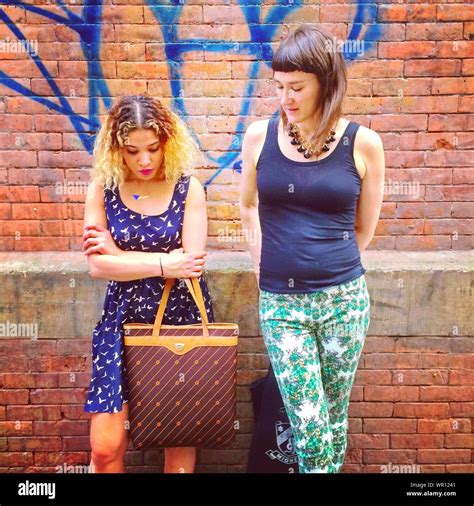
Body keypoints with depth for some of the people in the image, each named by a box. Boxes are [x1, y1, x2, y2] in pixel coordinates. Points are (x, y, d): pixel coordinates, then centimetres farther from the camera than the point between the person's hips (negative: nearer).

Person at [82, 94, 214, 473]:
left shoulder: (189, 188, -6)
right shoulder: (102, 188, -2)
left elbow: (192, 263, -13)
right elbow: (98, 265, -9)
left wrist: (119, 253, -11)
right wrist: (163, 263, -15)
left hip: (182, 318, 0)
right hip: (123, 320, 1)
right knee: (105, 446, 0)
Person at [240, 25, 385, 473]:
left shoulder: (362, 143, -4)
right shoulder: (259, 136, 0)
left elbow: (364, 228, 8)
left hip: (344, 299, 0)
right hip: (280, 302, 0)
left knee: (333, 417, 15)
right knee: (309, 424, 1)